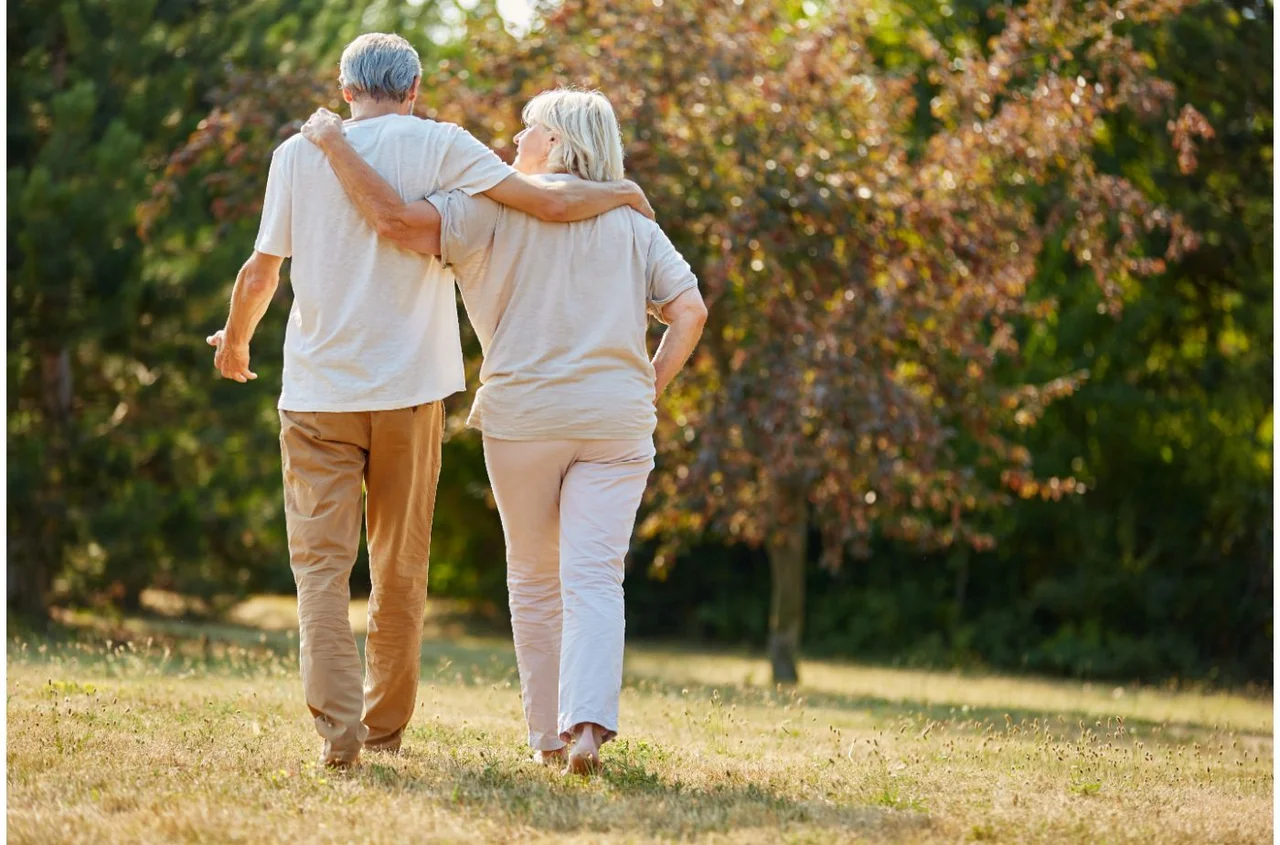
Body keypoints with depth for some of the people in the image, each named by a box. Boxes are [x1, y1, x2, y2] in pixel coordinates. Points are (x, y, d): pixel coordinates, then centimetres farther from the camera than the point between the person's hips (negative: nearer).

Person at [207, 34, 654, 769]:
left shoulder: (299, 155, 2)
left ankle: (338, 726, -15)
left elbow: (261, 274, 5)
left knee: (322, 563, 0)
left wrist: (235, 341, 24)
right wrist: (624, 193, 12)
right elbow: (550, 203, -7)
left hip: (318, 392, 0)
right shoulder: (439, 146, -2)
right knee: (401, 568, 12)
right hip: (409, 390, 0)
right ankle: (386, 728, 19)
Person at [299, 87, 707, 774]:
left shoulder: (498, 207, -1)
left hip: (524, 414, -2)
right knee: (594, 577, -4)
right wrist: (649, 389, 11)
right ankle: (588, 723, -23)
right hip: (616, 420, 2)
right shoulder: (634, 223, 11)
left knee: (534, 581, 12)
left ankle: (548, 735, 15)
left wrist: (335, 145, -5)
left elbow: (398, 220, -14)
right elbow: (689, 311, 3)